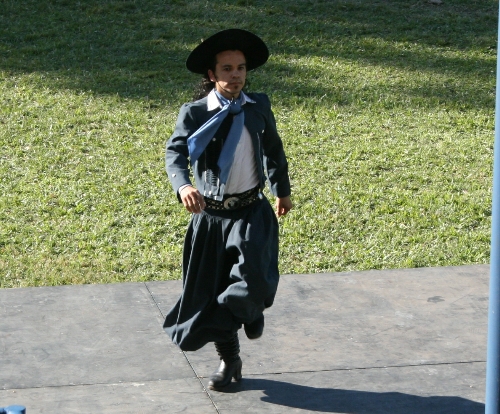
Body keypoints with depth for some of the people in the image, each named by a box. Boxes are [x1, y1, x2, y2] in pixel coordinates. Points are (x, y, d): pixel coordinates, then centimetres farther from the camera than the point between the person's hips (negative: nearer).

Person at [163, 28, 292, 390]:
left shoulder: (259, 107, 1)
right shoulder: (194, 113, -8)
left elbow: (274, 150, 18)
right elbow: (175, 152, -21)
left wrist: (282, 191, 28)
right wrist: (183, 185, -42)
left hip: (252, 212, 0)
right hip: (210, 215, 0)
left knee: (254, 277, -23)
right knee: (211, 290, 8)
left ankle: (252, 311, 15)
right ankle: (229, 360, 30)